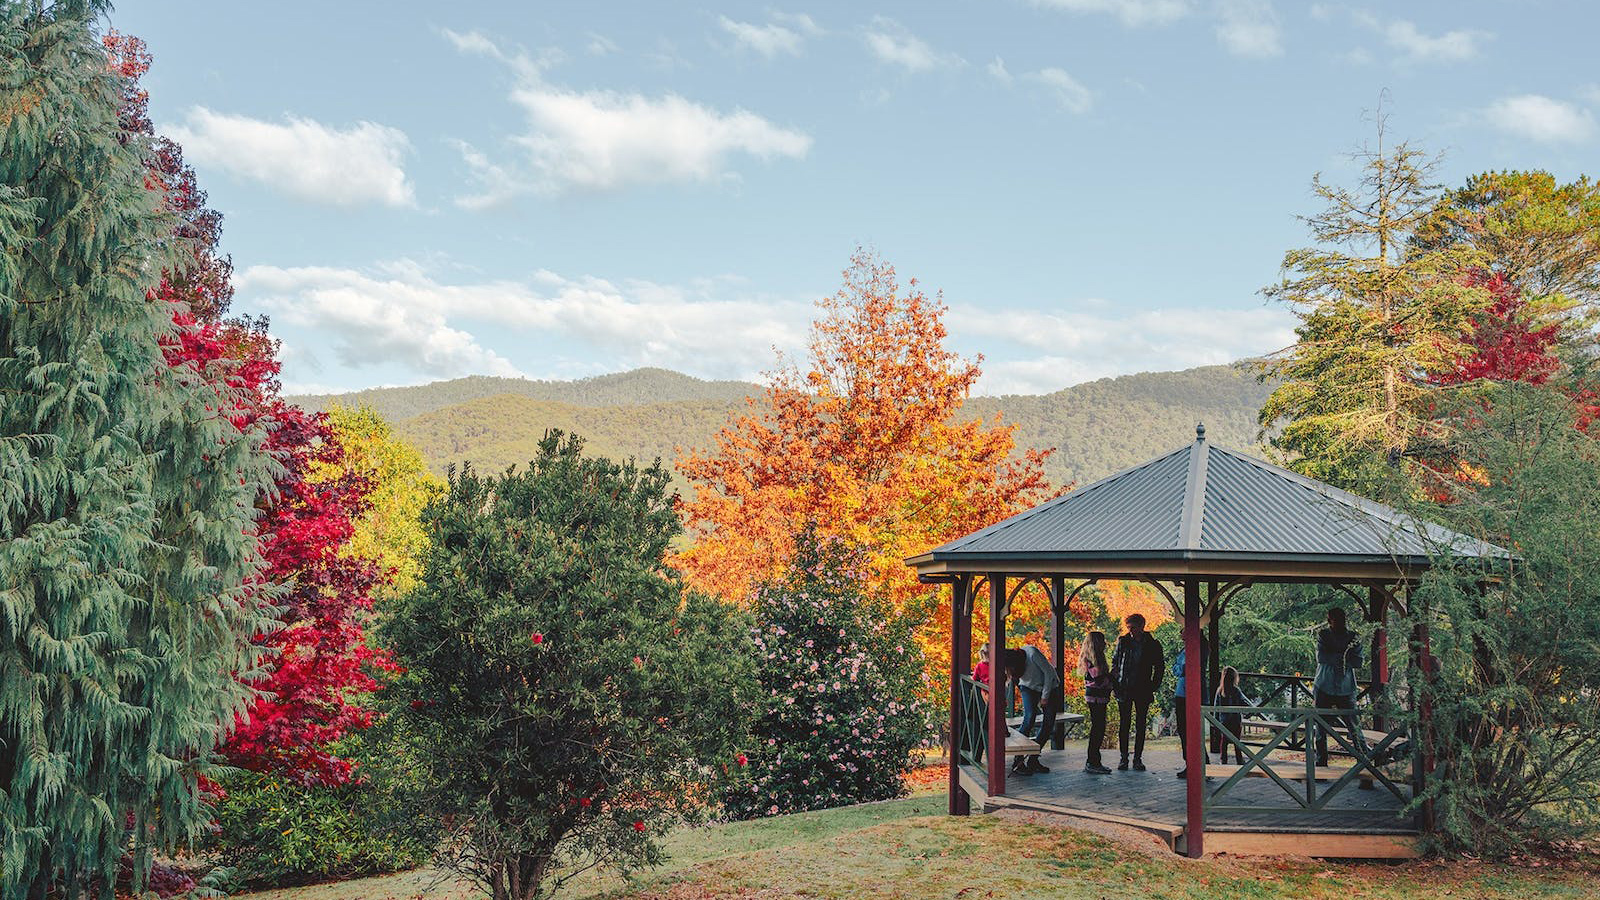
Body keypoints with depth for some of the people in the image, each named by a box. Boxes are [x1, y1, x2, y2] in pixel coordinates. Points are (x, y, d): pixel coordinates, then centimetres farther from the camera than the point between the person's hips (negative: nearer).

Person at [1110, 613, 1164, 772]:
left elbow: (1160, 667, 8)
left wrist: (1153, 686, -1)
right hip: (1124, 690, 1)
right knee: (1124, 724, 2)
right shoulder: (1122, 641, 4)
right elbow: (1115, 661, 10)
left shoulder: (1153, 645, 0)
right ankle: (1123, 758, 7)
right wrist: (1114, 683, 1)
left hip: (1143, 690, -1)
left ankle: (1138, 758, 10)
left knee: (1141, 725, 3)